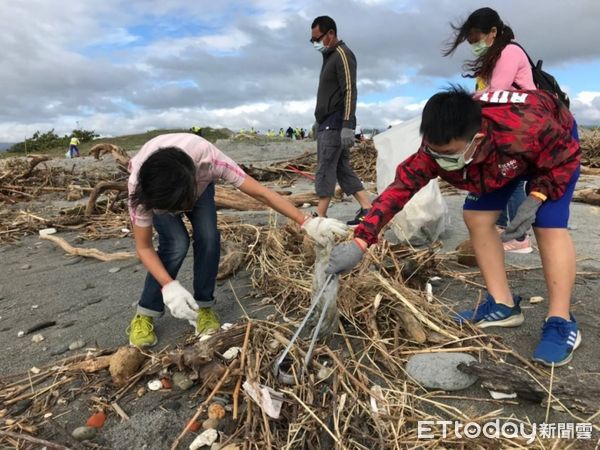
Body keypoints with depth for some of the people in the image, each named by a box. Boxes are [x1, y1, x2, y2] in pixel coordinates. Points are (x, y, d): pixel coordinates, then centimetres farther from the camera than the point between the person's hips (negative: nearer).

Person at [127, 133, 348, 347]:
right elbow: (144, 247, -30)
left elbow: (260, 192, -37)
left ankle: (203, 305, 2)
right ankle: (145, 313, -4)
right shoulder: (138, 186, -42)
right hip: (153, 187, -1)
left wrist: (307, 222, -42)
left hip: (199, 183, 1)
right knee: (176, 244, -24)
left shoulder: (208, 159, -44)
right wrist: (169, 286, -44)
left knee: (208, 238, -21)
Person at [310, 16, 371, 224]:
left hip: (336, 123, -10)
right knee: (342, 168, 7)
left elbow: (350, 92, -17)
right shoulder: (329, 56, 21)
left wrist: (347, 126, -25)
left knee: (325, 169, -11)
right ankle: (367, 209, 8)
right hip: (327, 123, 10)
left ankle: (320, 217, -8)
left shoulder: (342, 55, -8)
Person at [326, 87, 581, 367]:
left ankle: (561, 323, -8)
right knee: (476, 217, -8)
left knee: (547, 225, -19)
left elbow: (568, 156, -24)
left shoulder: (526, 129, -45)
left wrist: (535, 198, -36)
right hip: (496, 158, 4)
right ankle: (502, 305, 3)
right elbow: (399, 188, -37)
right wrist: (359, 243, -43)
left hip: (555, 142, -4)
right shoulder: (437, 148, -34)